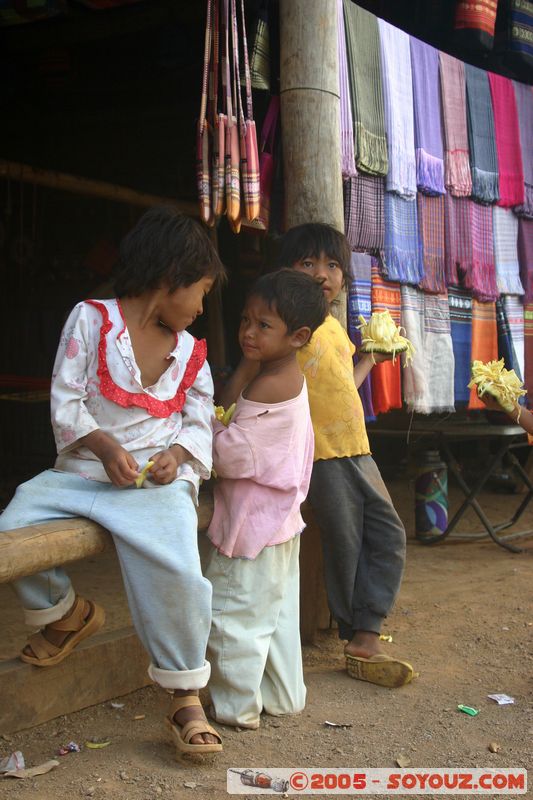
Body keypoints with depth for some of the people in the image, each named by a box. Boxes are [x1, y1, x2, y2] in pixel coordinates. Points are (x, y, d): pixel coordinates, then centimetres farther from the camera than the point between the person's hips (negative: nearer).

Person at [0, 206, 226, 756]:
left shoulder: (190, 352, 14)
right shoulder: (91, 319, 2)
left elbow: (199, 422, 12)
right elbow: (66, 400, -4)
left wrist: (178, 453, -10)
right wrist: (104, 445, -19)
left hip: (158, 478, 0)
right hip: (83, 470, 0)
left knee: (176, 569, -26)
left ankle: (186, 698, -7)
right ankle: (64, 613, 13)